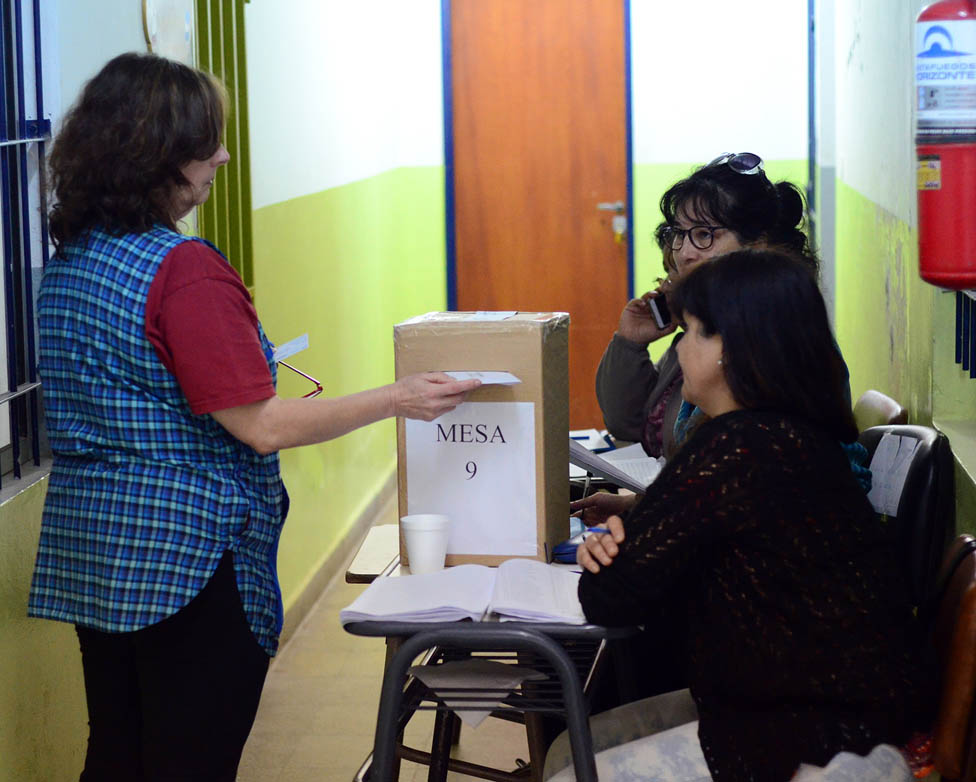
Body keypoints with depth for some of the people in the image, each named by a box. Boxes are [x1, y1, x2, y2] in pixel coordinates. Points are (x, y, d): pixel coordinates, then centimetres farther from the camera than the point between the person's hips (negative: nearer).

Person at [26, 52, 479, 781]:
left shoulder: (69, 259, 8)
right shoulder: (186, 270, -19)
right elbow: (262, 427, -19)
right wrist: (396, 400, -11)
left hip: (88, 552, 8)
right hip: (187, 558, -8)